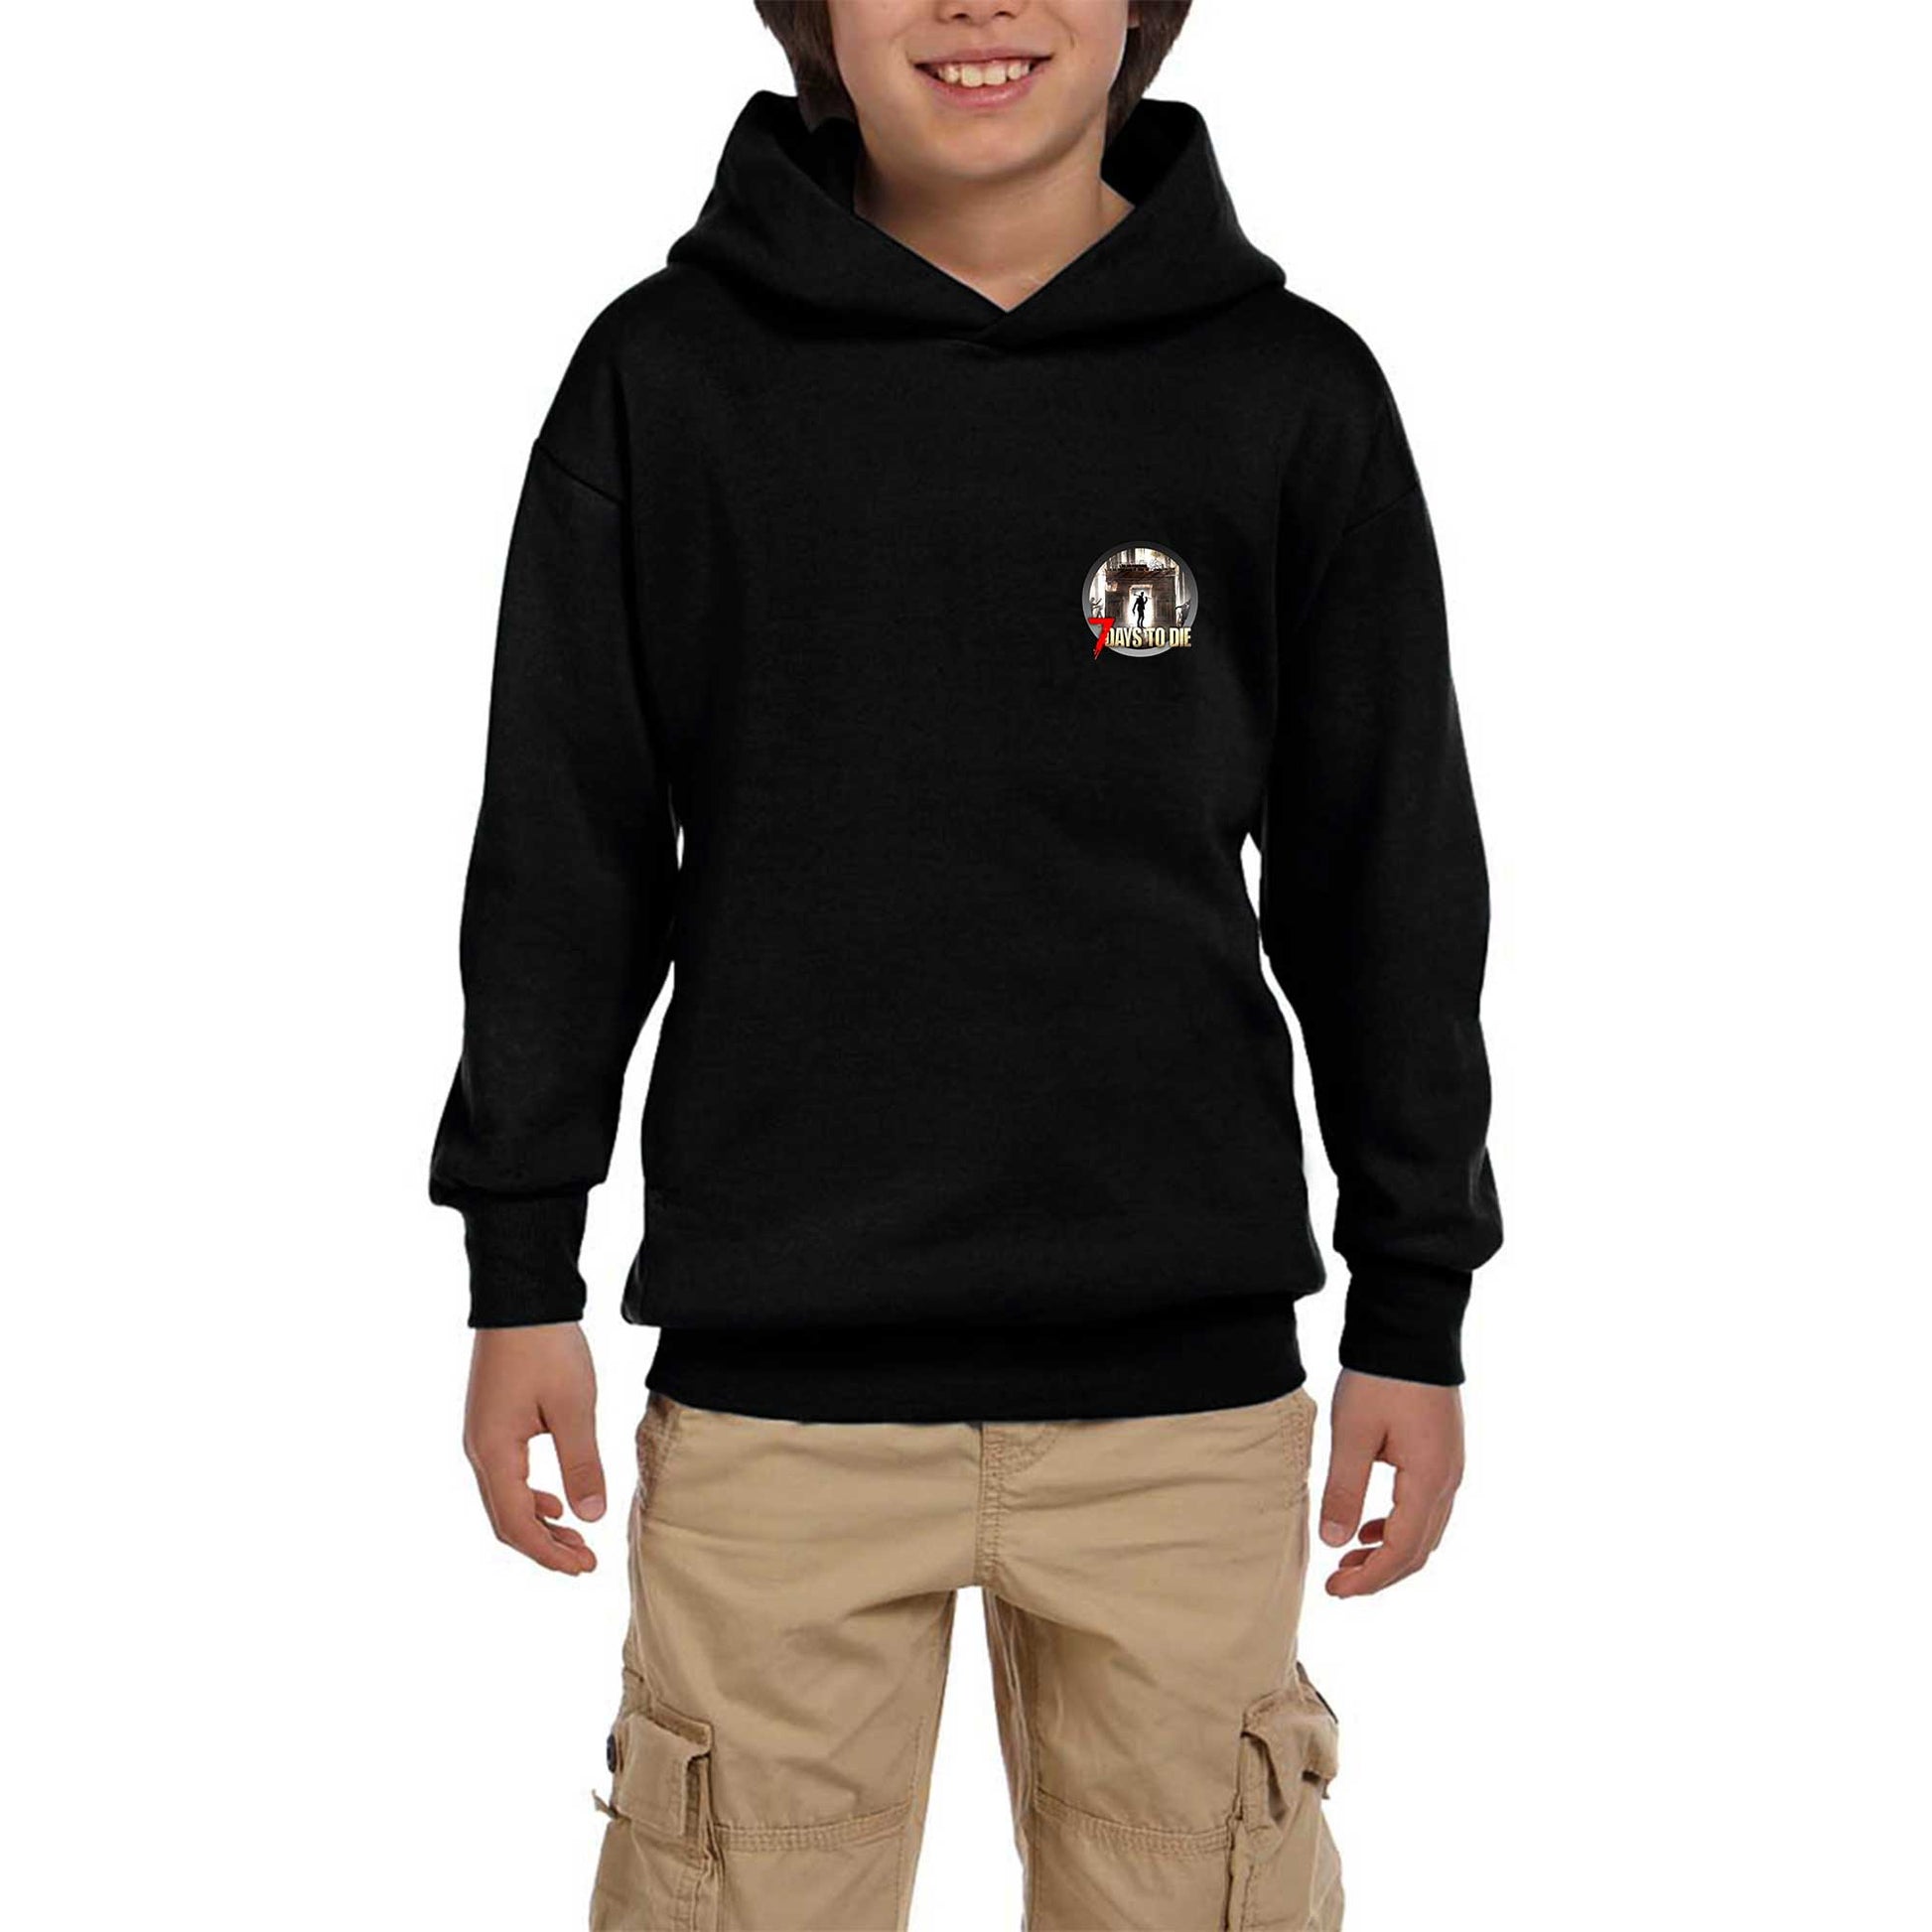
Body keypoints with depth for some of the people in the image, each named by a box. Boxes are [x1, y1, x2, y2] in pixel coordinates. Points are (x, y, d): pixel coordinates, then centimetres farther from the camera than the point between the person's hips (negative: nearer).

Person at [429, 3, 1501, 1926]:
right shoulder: (670, 371, 2)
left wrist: (1415, 1307, 8)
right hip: (774, 1366, 0)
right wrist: (521, 1271, 4)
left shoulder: (1293, 390, 4)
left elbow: (1389, 880, 8)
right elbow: (562, 852, 6)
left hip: (1185, 1371, 1)